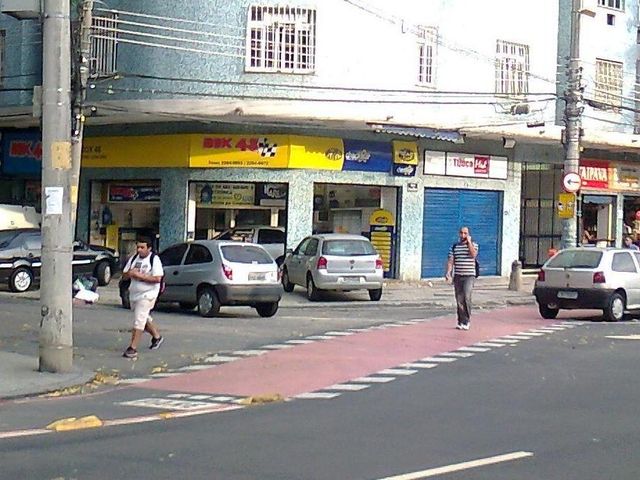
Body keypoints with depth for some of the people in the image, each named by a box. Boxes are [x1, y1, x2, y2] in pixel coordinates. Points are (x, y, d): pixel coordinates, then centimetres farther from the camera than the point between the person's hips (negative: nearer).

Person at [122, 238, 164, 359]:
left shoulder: (154, 259, -11)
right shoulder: (134, 258, 9)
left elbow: (157, 278, -20)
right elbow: (124, 274, 12)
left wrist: (140, 276, -22)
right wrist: (130, 273, -11)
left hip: (147, 294, -8)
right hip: (134, 294, 8)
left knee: (139, 320, -13)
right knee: (144, 318, 20)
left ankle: (133, 348, -12)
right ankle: (157, 337, 42)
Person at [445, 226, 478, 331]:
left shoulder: (473, 245, 4)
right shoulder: (454, 246, 11)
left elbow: (473, 254, -16)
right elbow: (450, 261, 6)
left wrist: (469, 242, -12)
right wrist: (448, 272, -7)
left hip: (469, 276, -3)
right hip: (457, 276, 3)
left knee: (466, 297, -19)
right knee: (459, 299, 3)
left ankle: (467, 320, -9)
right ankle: (461, 322, 10)